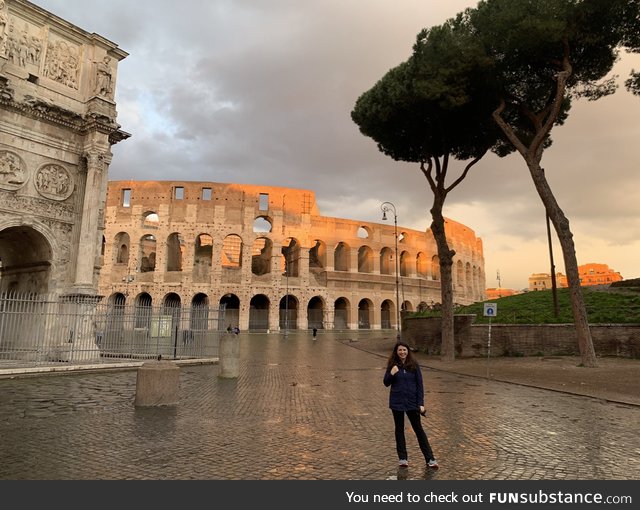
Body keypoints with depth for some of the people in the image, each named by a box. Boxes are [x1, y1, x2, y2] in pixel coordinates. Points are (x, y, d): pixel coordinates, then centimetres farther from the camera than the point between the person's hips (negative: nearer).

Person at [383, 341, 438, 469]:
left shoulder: (414, 365, -4)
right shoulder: (392, 365, -2)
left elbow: (420, 385, -3)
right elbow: (386, 383, 2)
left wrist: (421, 403, -9)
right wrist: (391, 374, -18)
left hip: (412, 402, -1)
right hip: (397, 402, 1)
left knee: (418, 429, 5)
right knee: (399, 429, 11)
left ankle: (430, 459, 11)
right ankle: (402, 458, 22)